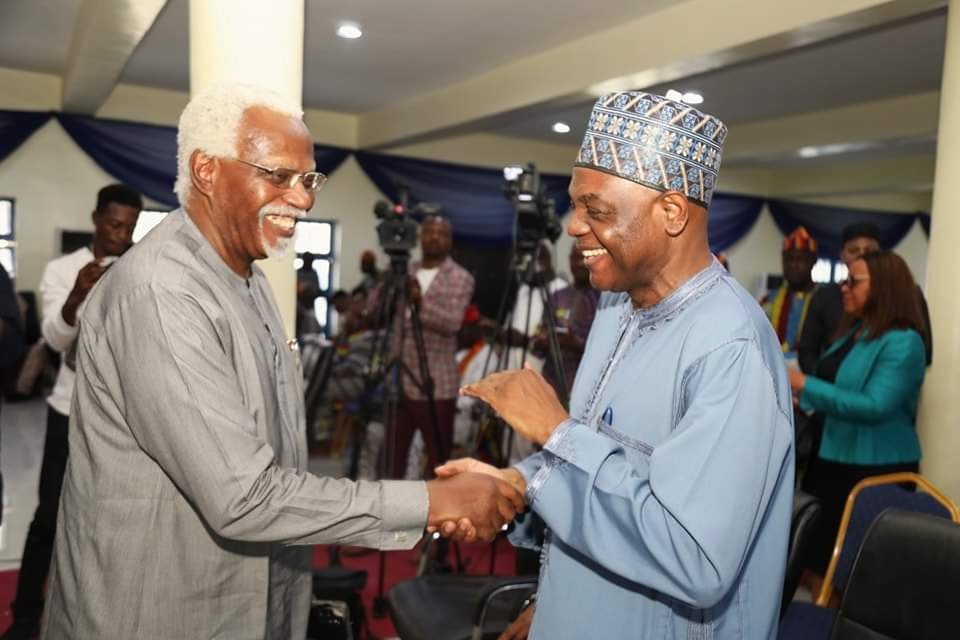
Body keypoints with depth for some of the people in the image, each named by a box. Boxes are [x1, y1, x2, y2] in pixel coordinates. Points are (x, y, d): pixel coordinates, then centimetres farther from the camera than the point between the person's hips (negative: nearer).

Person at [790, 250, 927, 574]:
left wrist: (805, 385, -24)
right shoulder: (853, 331, 11)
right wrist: (802, 401, 2)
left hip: (876, 470, -8)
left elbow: (875, 406, -25)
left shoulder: (902, 343, -16)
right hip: (833, 460, 8)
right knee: (820, 558, 14)